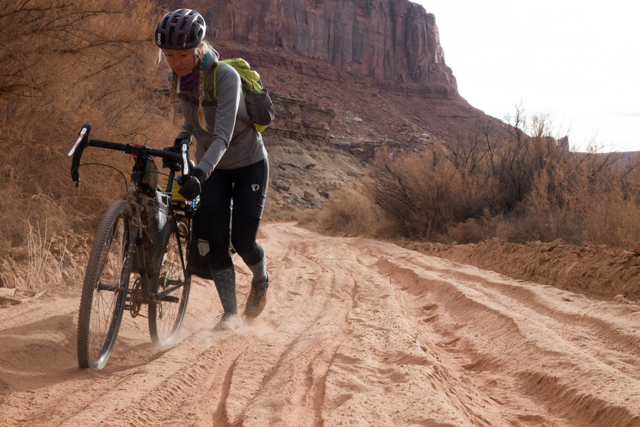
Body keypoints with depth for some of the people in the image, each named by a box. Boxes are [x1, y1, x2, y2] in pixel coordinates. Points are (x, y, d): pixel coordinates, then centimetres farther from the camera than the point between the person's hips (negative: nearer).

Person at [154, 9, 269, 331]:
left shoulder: (225, 76, -30)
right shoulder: (176, 77, -10)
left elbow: (223, 136, -40)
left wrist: (199, 174, -54)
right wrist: (180, 141, -8)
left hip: (249, 165, -5)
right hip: (213, 168, 5)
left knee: (242, 238, -11)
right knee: (213, 236, -12)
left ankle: (261, 280, 24)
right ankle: (231, 313, -4)